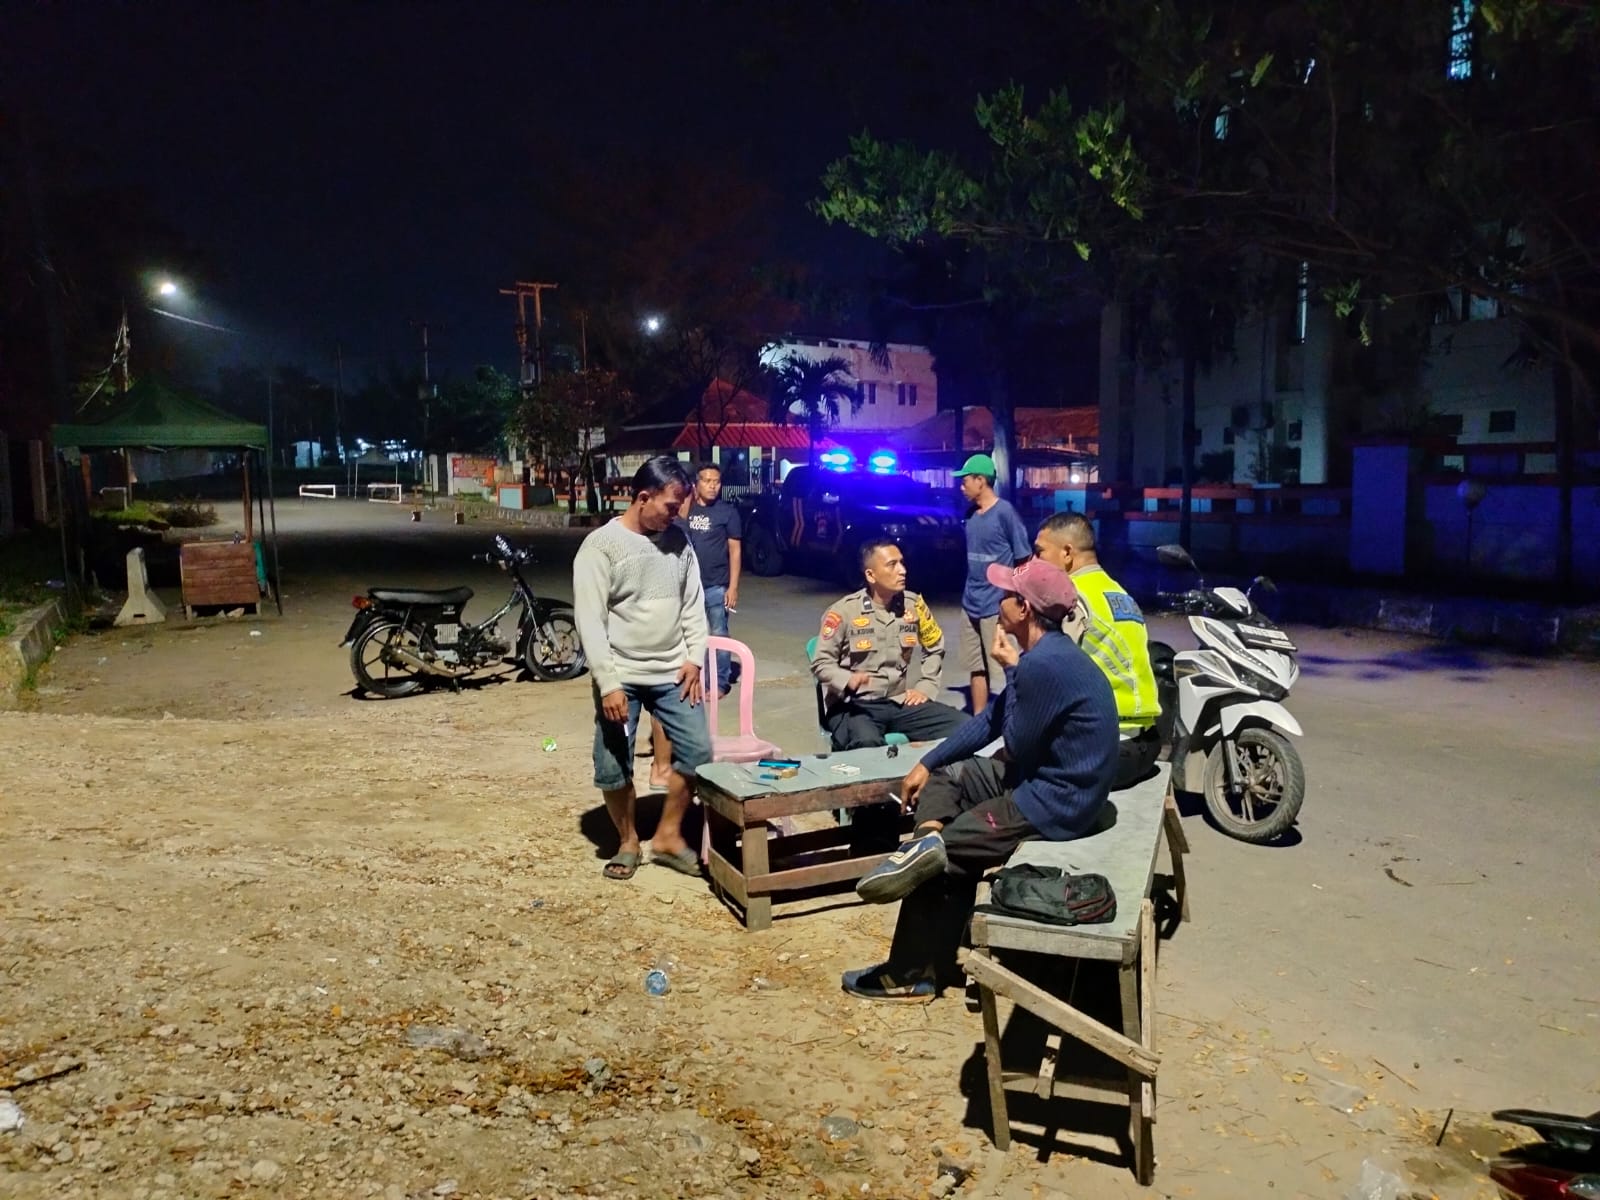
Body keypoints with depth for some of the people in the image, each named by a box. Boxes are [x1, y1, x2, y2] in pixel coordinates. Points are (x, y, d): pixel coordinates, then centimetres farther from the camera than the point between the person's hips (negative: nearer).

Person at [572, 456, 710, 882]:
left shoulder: (678, 540, 4)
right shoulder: (601, 546, -11)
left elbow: (693, 603, 10)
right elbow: (590, 621, -14)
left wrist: (694, 658, 0)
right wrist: (608, 683, -18)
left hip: (673, 671, 4)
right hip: (621, 675, -4)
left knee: (697, 752, 1)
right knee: (613, 767, 0)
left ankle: (668, 836, 18)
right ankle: (627, 840, 23)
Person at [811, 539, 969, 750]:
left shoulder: (914, 604, 4)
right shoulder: (844, 611, -9)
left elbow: (935, 649, 21)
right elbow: (821, 663, -5)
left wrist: (925, 687, 8)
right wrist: (848, 680, -24)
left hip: (899, 702, 5)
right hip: (853, 705, -5)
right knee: (867, 744, -40)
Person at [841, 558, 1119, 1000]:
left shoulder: (1044, 664, -25)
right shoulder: (1046, 653, 8)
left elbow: (1017, 745, -16)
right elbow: (990, 719, 14)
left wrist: (1011, 670, -8)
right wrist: (927, 763, 11)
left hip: (1056, 800, -10)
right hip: (1042, 779, 10)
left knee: (940, 858, -3)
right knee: (941, 778, 13)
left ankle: (911, 974, 10)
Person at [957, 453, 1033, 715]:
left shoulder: (1005, 512, -12)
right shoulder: (971, 515, 8)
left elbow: (1024, 560, -9)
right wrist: (969, 593, 15)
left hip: (997, 606, -7)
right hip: (971, 604, 7)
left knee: (1001, 668, -2)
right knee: (976, 667, 13)